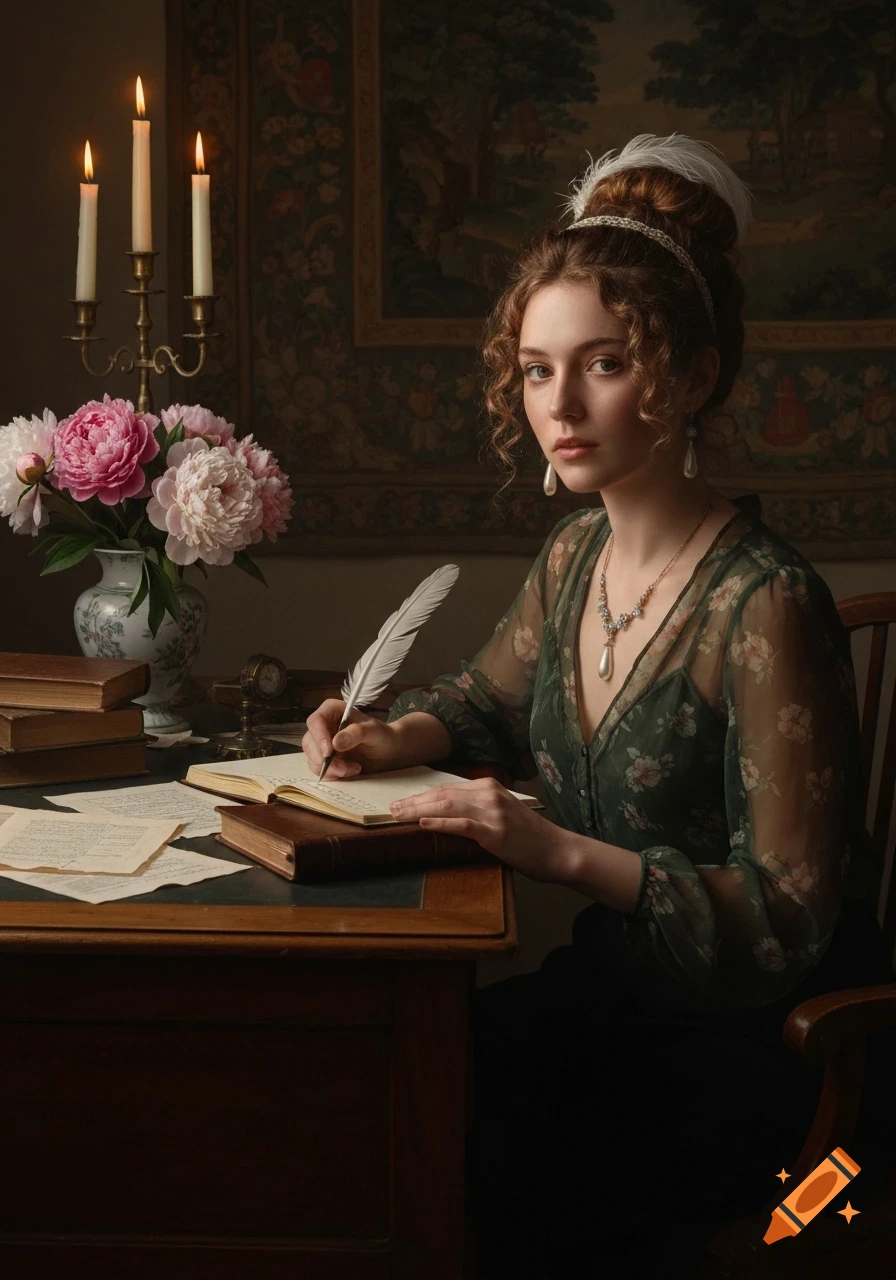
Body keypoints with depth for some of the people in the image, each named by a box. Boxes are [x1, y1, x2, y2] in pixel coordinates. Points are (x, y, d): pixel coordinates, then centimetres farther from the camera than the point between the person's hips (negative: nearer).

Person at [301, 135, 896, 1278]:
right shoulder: (573, 555, 1)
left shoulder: (763, 605, -24)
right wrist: (397, 737, -1)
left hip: (754, 1044, -7)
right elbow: (487, 699, 21)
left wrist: (563, 853, -31)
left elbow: (788, 919, -22)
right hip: (608, 989, 7)